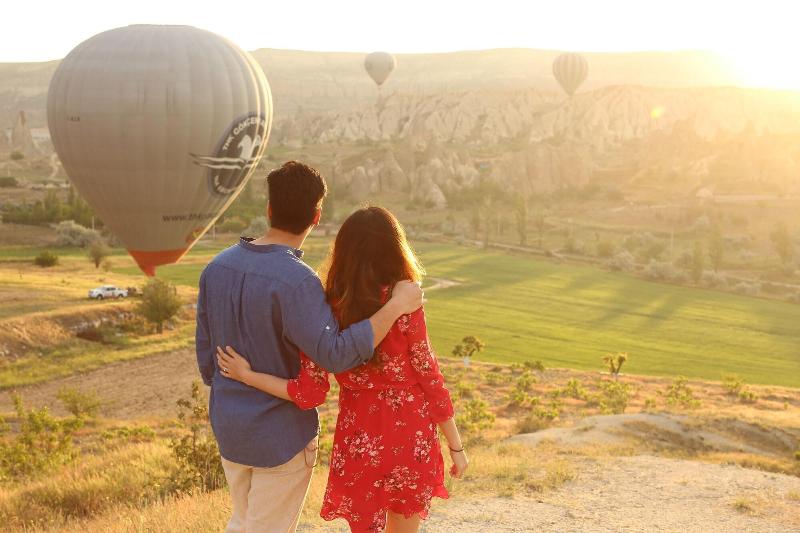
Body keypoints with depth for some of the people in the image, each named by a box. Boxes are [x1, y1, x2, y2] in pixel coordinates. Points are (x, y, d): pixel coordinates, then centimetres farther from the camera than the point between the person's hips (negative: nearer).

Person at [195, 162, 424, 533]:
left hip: (228, 428, 6)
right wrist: (397, 305, -26)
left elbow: (205, 353, 6)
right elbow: (335, 354, -33)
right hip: (281, 435, -6)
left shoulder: (217, 268, -2)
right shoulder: (295, 281, -25)